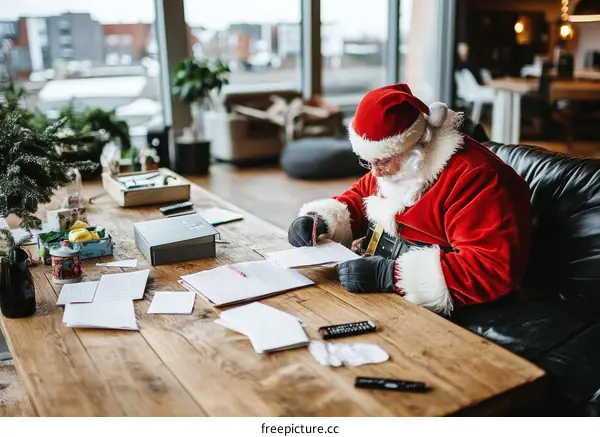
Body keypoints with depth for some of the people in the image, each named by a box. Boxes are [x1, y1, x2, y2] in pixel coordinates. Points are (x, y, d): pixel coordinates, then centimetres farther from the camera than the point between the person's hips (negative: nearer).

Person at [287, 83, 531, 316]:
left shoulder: (474, 176, -21)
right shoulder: (394, 162, 6)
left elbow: (496, 270, -29)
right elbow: (358, 198, 22)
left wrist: (390, 275, -32)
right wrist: (319, 220, 0)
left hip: (428, 317, -8)